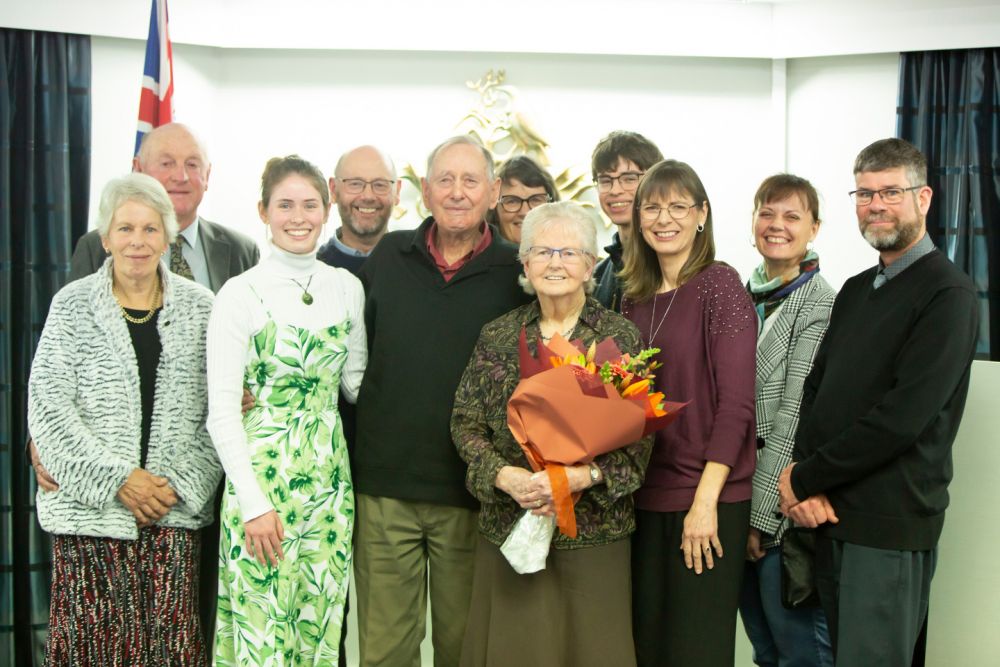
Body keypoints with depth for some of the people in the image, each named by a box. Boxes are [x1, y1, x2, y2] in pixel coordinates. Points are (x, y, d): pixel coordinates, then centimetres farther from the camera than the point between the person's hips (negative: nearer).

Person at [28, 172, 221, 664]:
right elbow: (48, 408, -3)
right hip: (89, 510, -1)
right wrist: (118, 480, -10)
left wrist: (181, 485, -6)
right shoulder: (72, 305, 3)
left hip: (174, 513, 1)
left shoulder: (199, 306, 7)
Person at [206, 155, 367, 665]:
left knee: (320, 625, 11)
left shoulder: (346, 287, 6)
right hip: (262, 475, -4)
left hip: (329, 475, 5)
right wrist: (254, 504, -13)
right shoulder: (242, 294, -8)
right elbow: (221, 410, -9)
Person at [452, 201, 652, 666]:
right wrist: (504, 476, -12)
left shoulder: (619, 336, 0)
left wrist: (583, 477, -19)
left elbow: (640, 435, -4)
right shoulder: (497, 336, 6)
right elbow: (465, 422, 5)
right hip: (507, 527, 2)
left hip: (593, 533, -1)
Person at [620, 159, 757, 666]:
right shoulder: (635, 297, 9)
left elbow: (736, 402, -14)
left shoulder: (719, 286, -9)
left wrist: (705, 501, -17)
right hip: (644, 496, 6)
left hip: (707, 499, -5)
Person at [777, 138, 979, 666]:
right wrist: (804, 476, -7)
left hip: (891, 526, -7)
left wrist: (806, 479, -13)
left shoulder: (948, 294, -10)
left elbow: (904, 416, -19)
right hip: (830, 515, 7)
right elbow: (816, 387, 10)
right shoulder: (855, 291, 16)